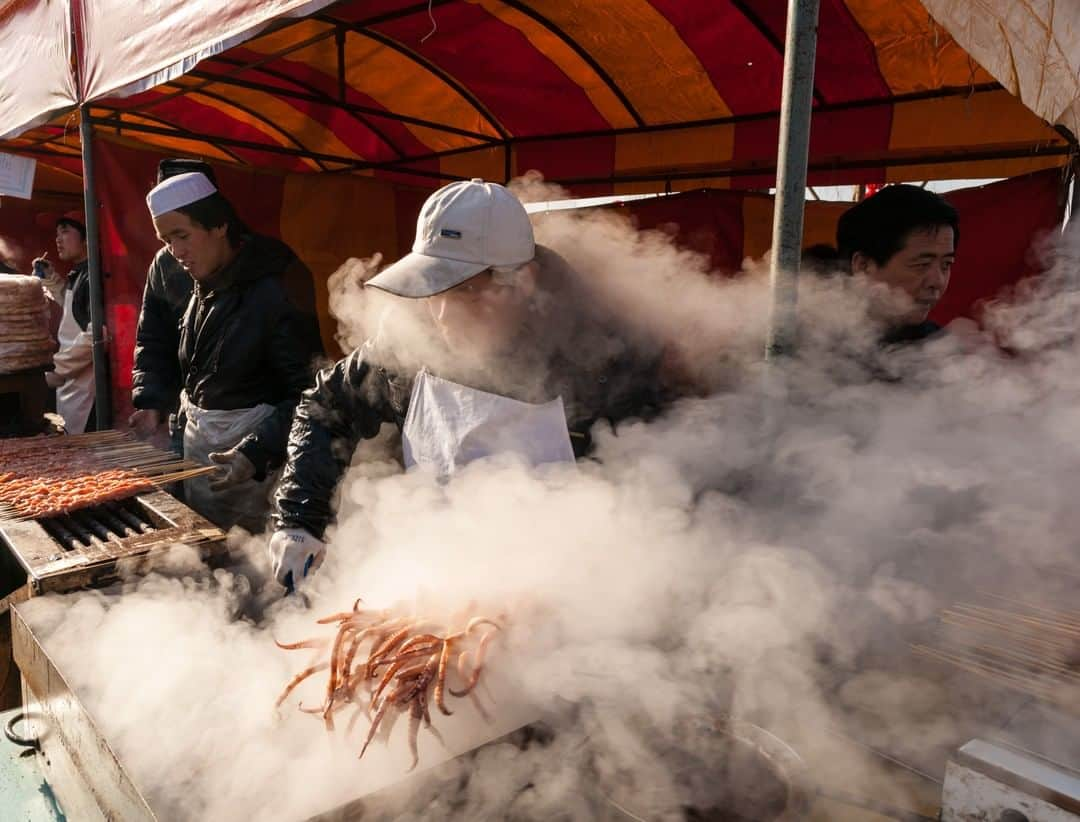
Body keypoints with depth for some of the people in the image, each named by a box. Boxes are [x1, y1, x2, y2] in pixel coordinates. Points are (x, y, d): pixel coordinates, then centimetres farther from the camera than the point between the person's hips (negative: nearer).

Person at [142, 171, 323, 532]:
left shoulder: (272, 292, -19)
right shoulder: (202, 288, 6)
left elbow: (306, 392, -21)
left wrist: (258, 453, -29)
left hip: (249, 442, -7)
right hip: (198, 440, 7)